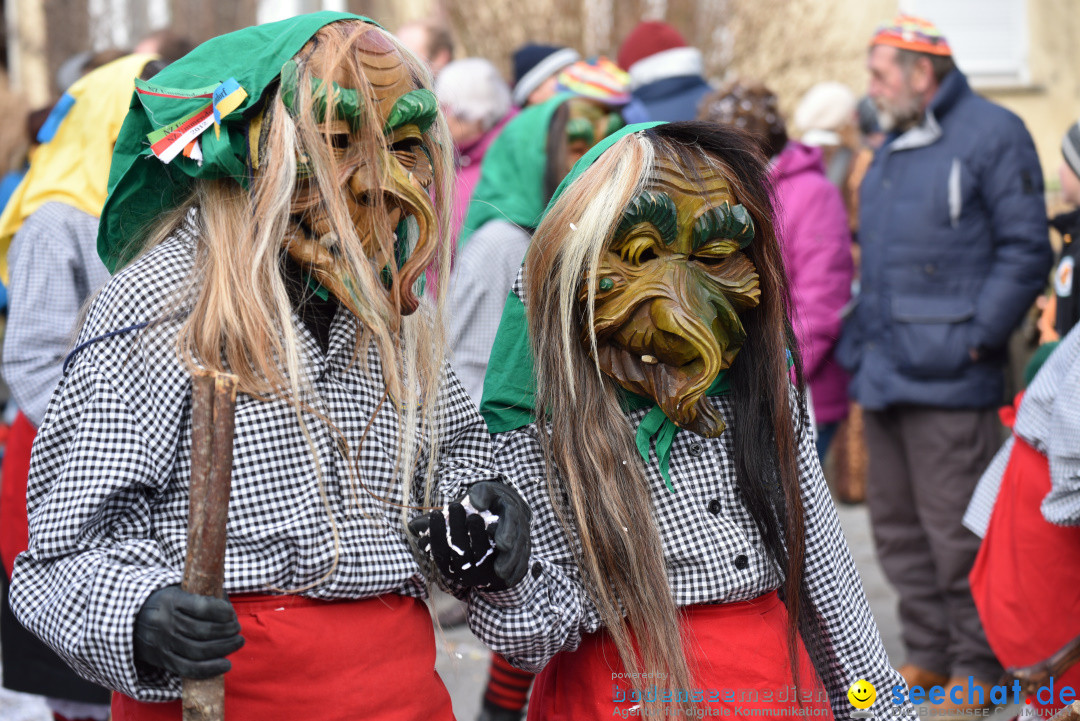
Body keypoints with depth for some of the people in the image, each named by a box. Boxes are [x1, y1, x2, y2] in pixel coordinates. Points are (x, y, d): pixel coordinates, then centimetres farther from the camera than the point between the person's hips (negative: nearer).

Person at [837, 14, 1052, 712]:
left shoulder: (992, 133, -8)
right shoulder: (895, 147, 18)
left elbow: (1025, 249, -12)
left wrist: (978, 335, -16)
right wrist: (863, 339, 15)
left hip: (947, 380, -9)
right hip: (884, 376, 9)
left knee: (956, 532, -4)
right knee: (898, 525, 14)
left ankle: (979, 667, 8)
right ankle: (928, 655, 25)